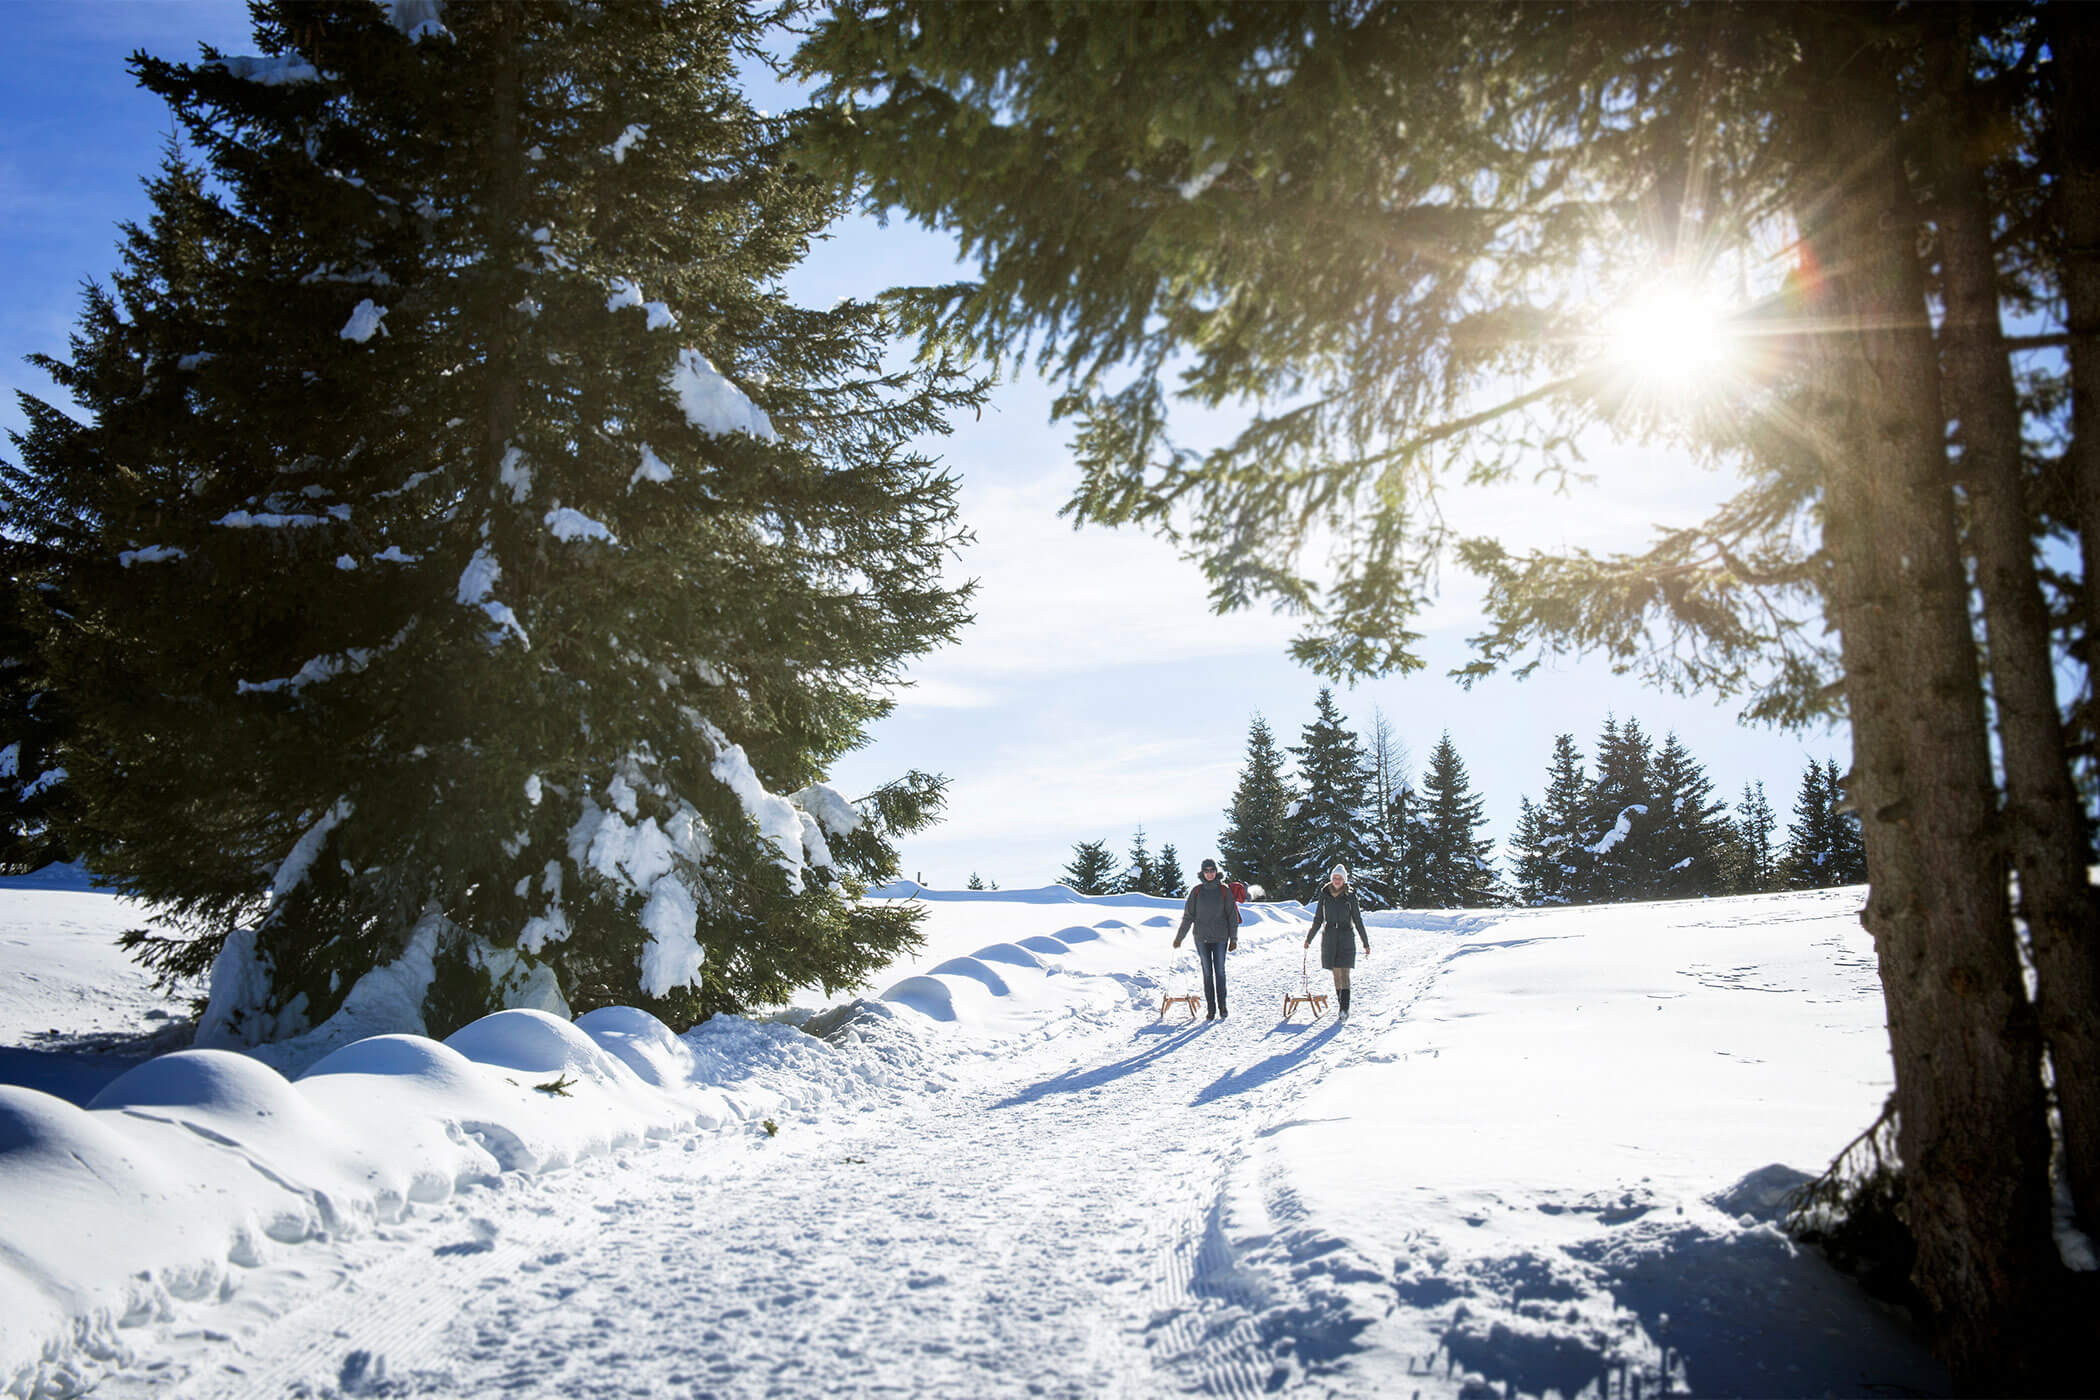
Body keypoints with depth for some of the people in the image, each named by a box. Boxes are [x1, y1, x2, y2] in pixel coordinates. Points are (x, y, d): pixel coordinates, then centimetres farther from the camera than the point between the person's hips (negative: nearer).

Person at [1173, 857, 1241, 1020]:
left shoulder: (1224, 890, 2)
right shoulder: (1196, 891, 3)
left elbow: (1232, 915, 5)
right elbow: (1188, 916, 7)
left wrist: (1234, 939, 2)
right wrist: (1179, 937, 6)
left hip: (1220, 937, -1)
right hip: (1201, 937, 1)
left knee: (1220, 971, 0)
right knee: (1207, 973, 2)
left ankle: (1222, 1007, 9)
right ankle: (1210, 1009, 6)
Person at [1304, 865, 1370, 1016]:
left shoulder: (1350, 896, -1)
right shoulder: (1324, 896, 5)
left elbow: (1358, 921, 3)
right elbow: (1318, 920, 12)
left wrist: (1366, 943, 4)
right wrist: (1309, 938, 12)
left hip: (1346, 938, -3)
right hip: (1329, 938, 3)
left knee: (1344, 973, -10)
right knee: (1336, 973, 7)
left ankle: (1345, 1008, -14)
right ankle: (1339, 999, 19)